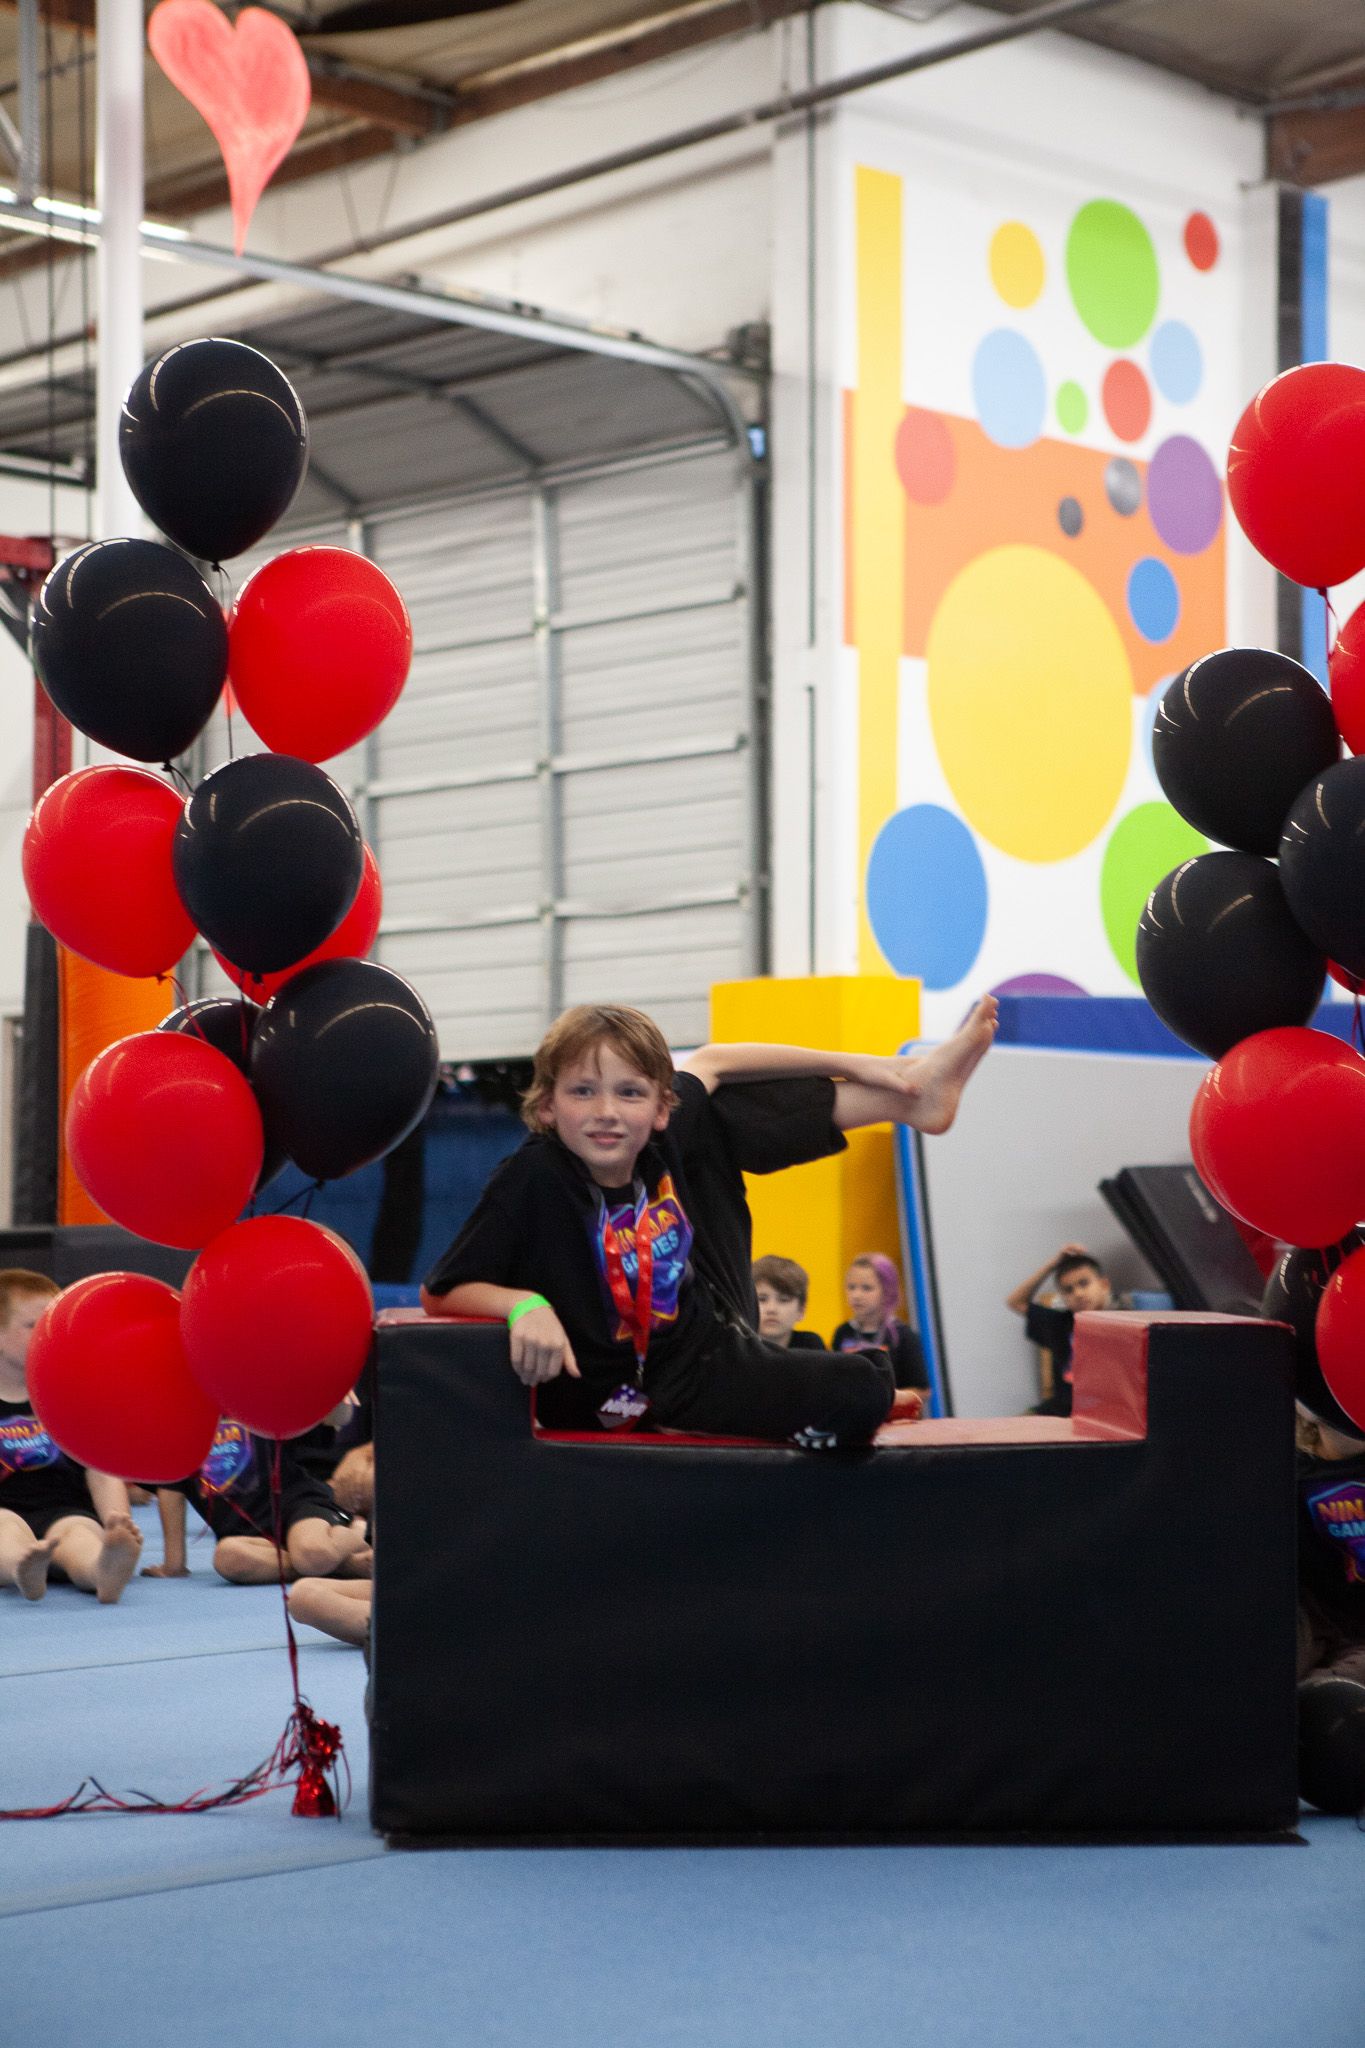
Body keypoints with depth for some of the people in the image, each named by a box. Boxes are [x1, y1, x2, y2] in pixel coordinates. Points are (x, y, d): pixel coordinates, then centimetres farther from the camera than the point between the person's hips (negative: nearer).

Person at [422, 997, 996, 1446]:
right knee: (858, 1390, -21)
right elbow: (439, 1293, -20)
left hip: (712, 1347, 7)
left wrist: (855, 1065, 11)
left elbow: (708, 1064, 11)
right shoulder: (531, 1181, -25)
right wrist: (524, 1304, -39)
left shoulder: (663, 1140, -9)